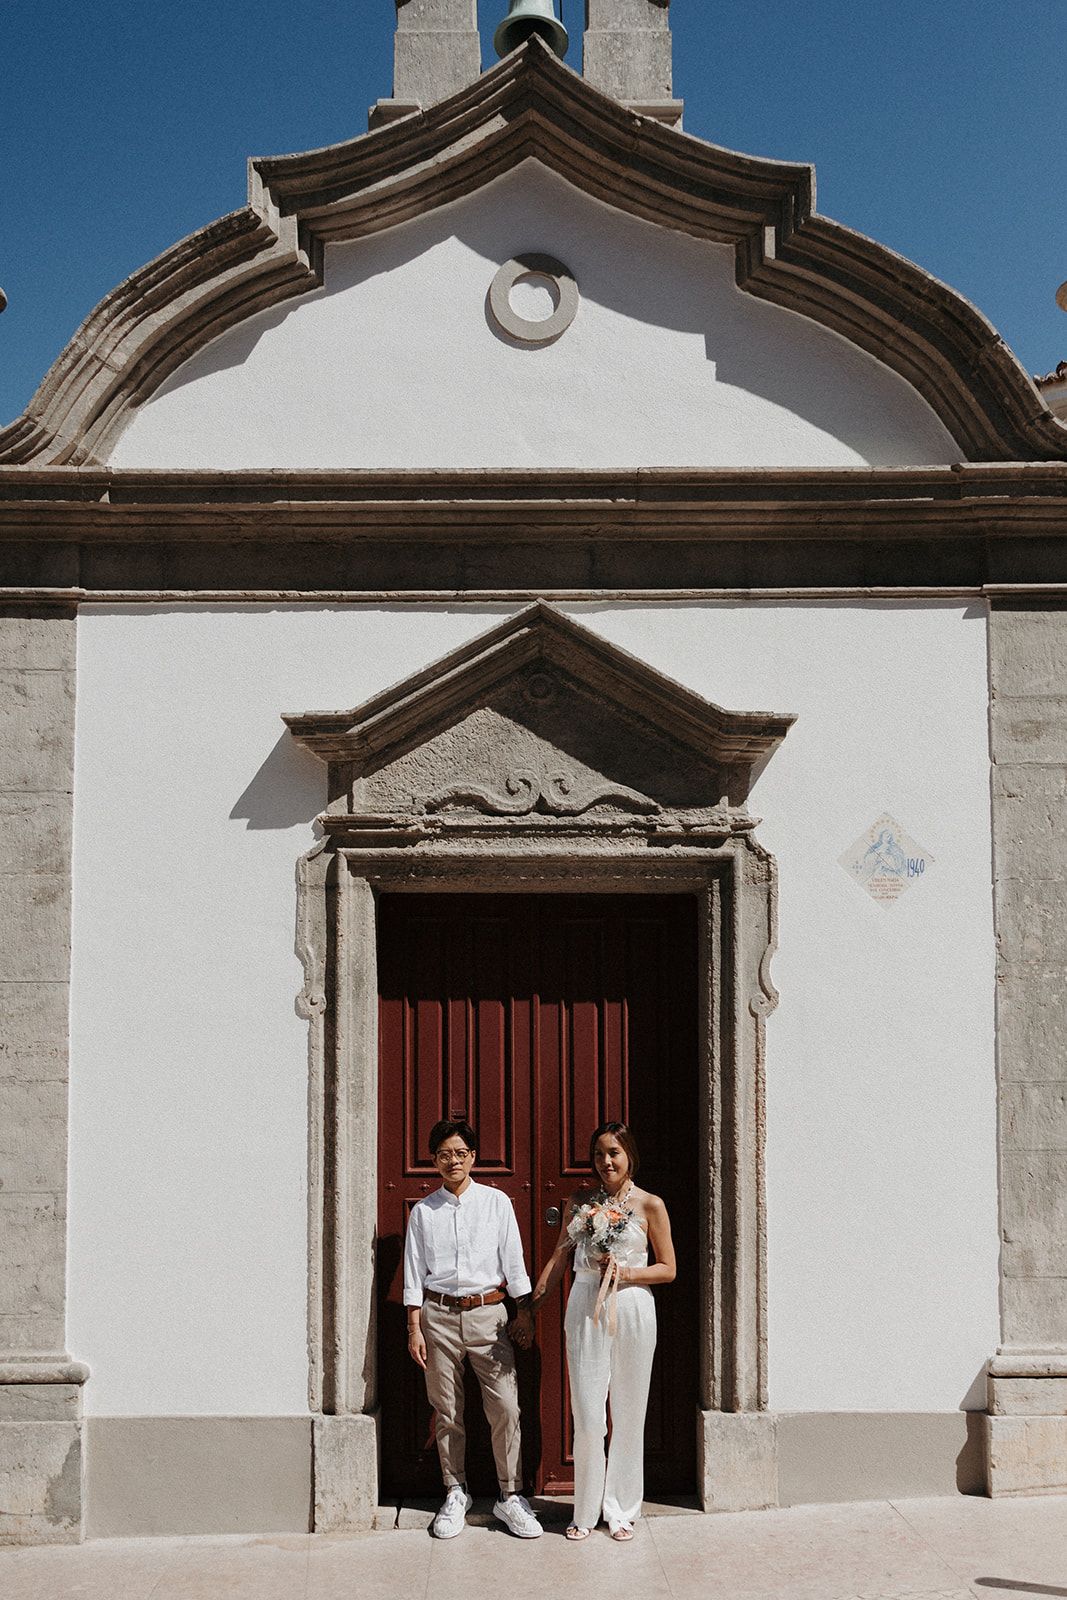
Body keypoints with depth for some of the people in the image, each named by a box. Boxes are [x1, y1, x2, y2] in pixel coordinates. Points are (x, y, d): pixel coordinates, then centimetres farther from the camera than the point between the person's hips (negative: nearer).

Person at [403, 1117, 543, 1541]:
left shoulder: (496, 1202, 3)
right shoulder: (423, 1211, 5)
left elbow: (513, 1260, 5)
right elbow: (414, 1272, 5)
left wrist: (524, 1313, 2)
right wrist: (414, 1328, 1)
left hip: (488, 1314, -1)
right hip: (439, 1315, 1)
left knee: (505, 1406, -6)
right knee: (447, 1411, 6)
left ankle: (510, 1496, 6)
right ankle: (455, 1494, 20)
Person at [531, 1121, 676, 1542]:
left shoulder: (649, 1205, 0)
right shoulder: (579, 1203, 9)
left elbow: (668, 1269, 2)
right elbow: (559, 1258, 14)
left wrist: (623, 1272, -12)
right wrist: (532, 1304, 9)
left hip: (630, 1309, -1)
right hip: (585, 1309, 2)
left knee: (628, 1413, 5)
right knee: (587, 1416, -1)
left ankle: (622, 1510, 19)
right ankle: (586, 1511, 13)